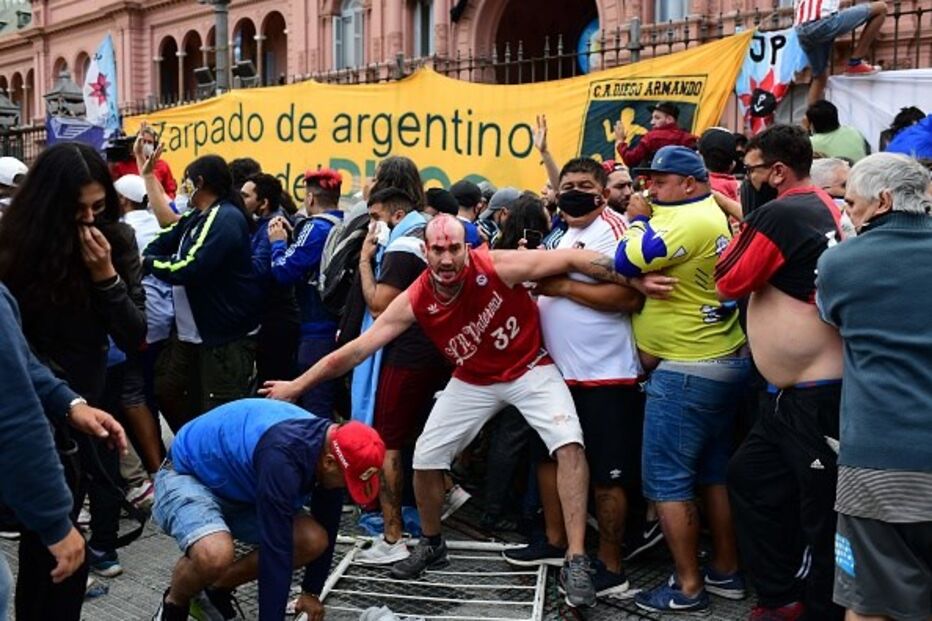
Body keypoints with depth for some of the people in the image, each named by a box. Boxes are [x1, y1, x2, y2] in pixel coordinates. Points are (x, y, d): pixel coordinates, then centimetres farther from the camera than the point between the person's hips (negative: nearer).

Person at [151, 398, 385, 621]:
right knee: (215, 555, -37)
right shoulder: (283, 456, -37)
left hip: (236, 491, 8)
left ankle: (218, 588, 8)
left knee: (313, 540, -11)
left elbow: (325, 529, 2)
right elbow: (274, 549, -35)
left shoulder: (330, 445, -12)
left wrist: (312, 592, 7)